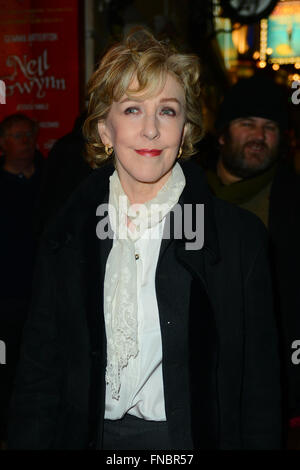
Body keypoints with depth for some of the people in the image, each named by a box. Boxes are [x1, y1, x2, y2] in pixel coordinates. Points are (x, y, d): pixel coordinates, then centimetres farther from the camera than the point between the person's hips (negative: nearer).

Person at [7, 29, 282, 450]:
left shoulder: (240, 235, -8)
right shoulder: (65, 237, -1)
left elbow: (260, 391, -6)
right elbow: (38, 379, 2)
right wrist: (28, 441, -6)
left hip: (190, 437, -1)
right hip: (92, 436, 2)